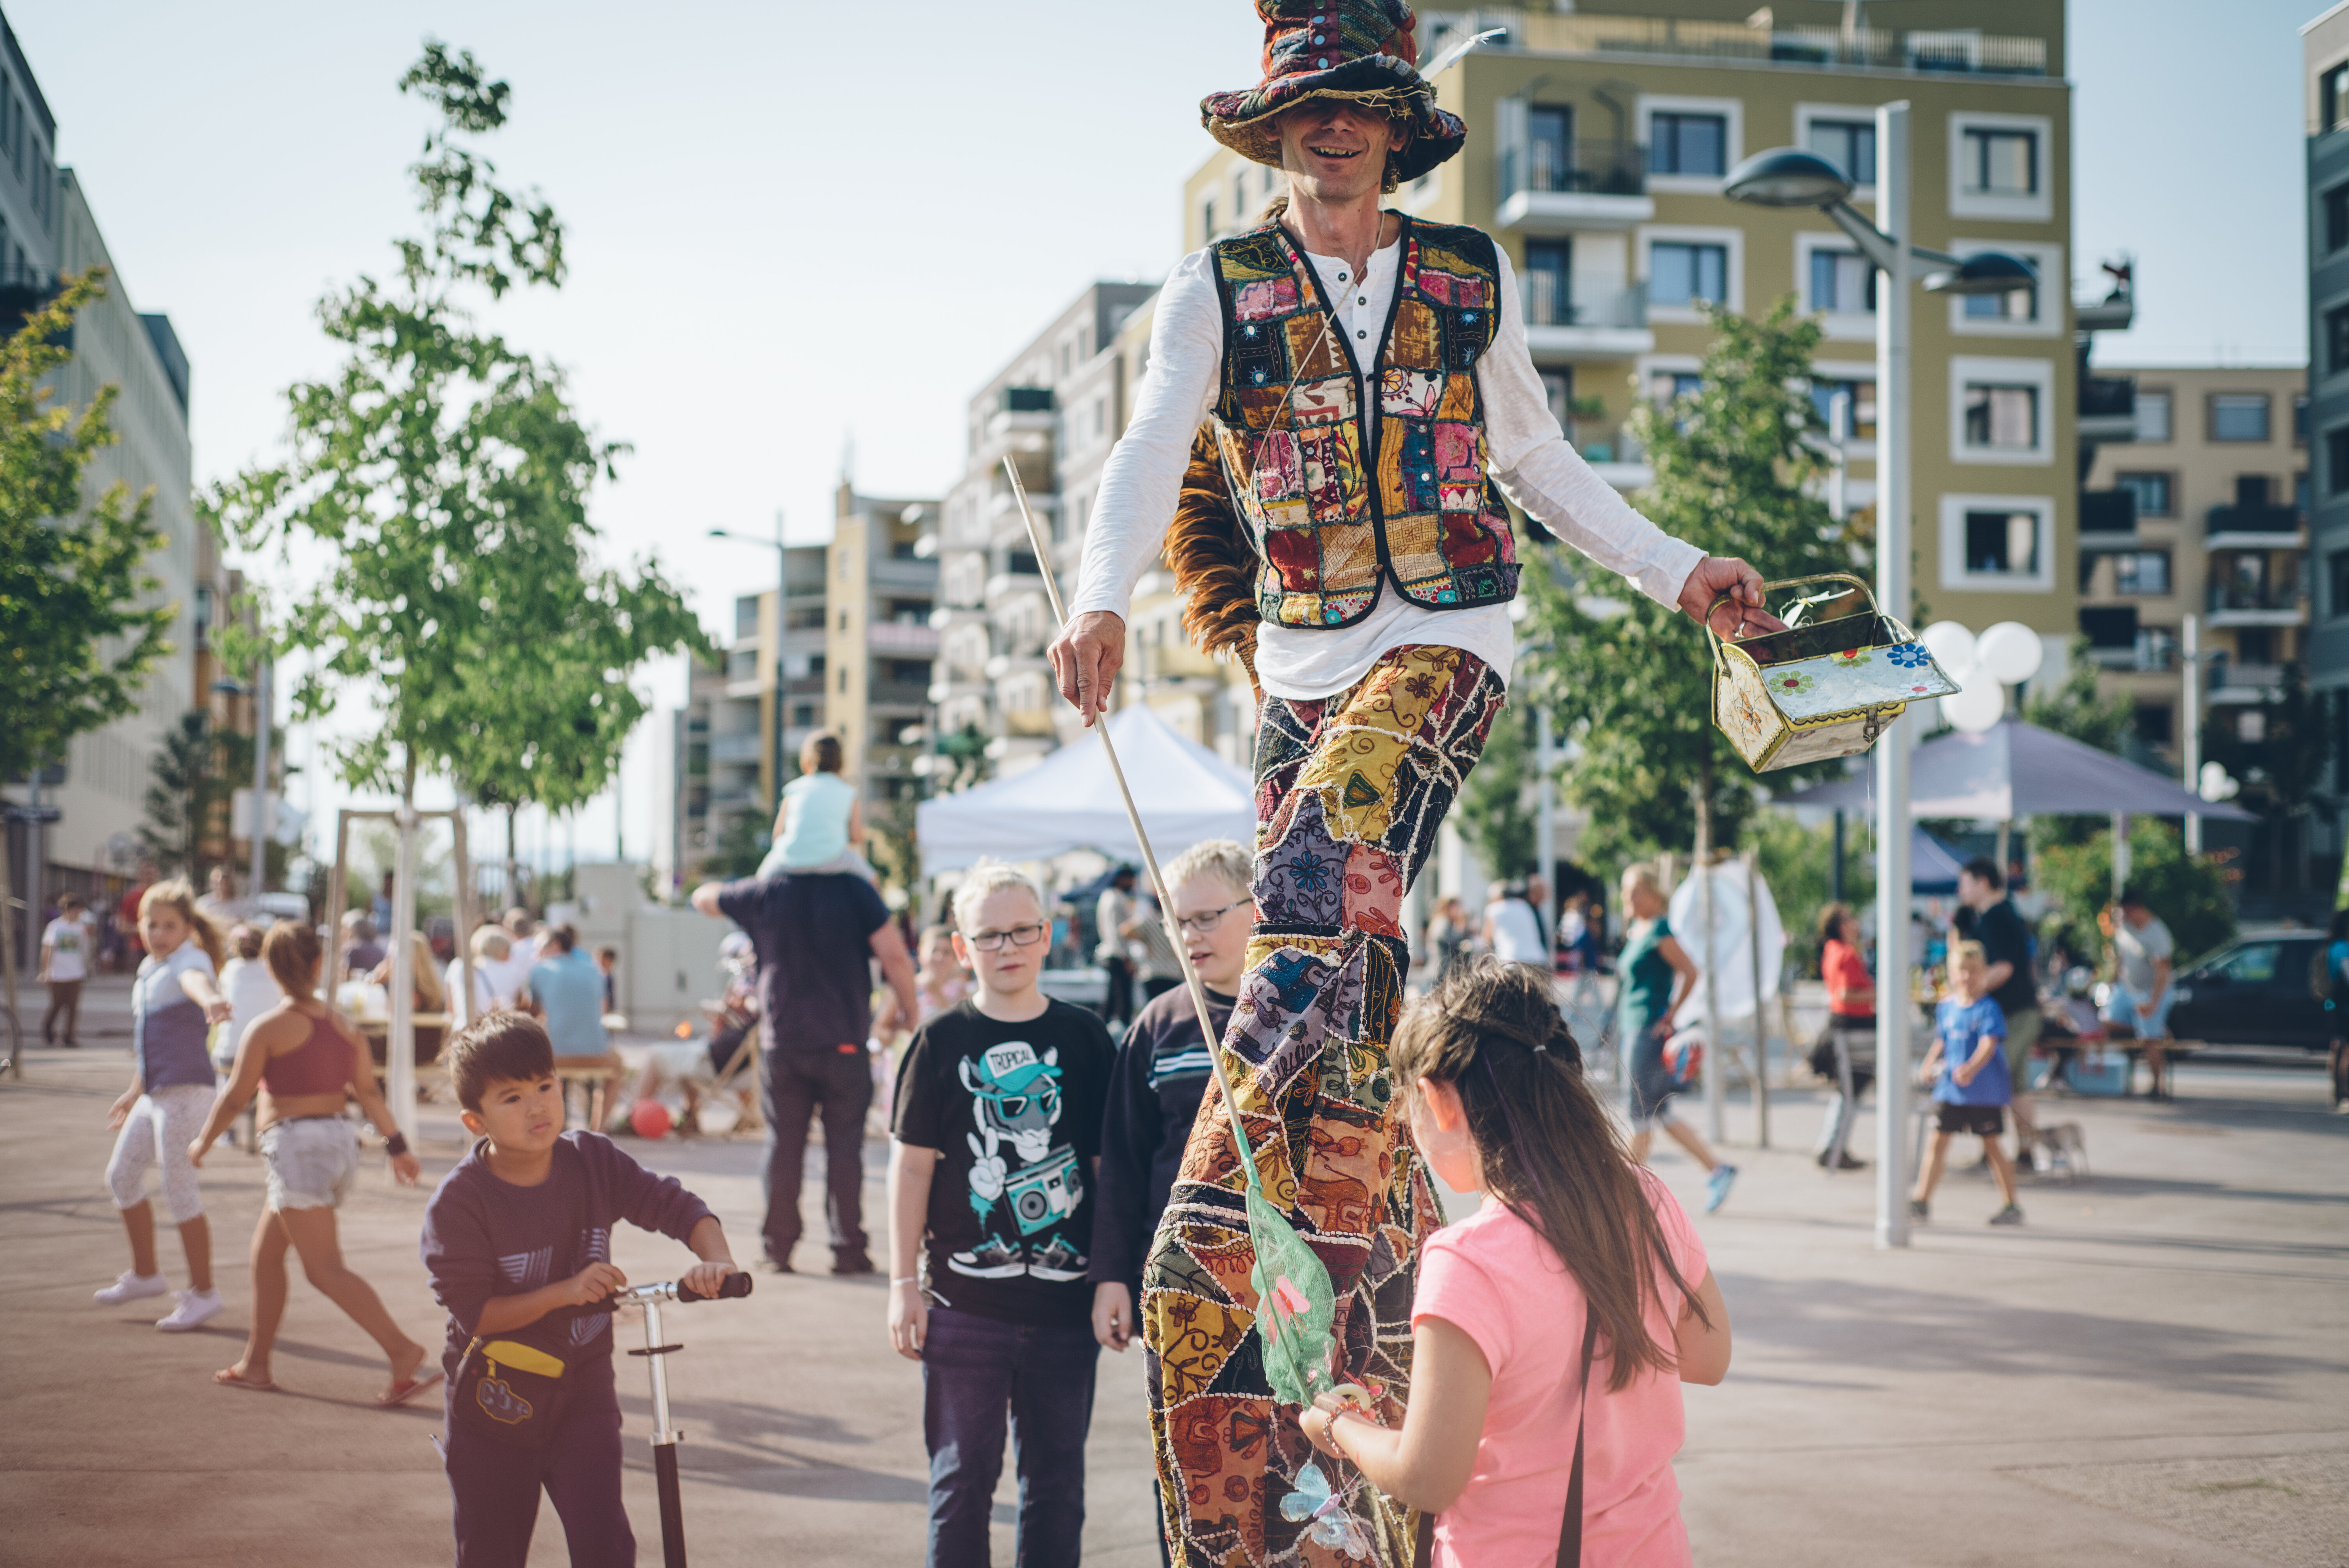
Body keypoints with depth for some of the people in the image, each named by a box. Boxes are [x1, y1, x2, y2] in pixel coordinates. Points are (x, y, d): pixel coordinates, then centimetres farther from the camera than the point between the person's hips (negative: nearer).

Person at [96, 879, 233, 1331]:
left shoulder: (190, 961, -12)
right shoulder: (149, 968, 14)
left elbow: (196, 980, -39)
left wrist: (211, 999, -62)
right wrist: (135, 1090, 32)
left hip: (185, 1091, -9)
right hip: (154, 1093, 9)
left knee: (179, 1189, -6)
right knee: (121, 1176, 16)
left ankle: (202, 1293, 4)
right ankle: (145, 1274, 32)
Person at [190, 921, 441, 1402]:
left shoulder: (267, 1028, -8)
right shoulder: (344, 1026, 8)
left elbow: (236, 1096, -4)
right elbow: (369, 1091, 4)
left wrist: (204, 1141, 11)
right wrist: (397, 1146, 5)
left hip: (296, 1145, -8)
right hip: (339, 1140, 8)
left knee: (326, 1269, -11)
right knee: (266, 1252, 19)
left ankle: (403, 1351, -23)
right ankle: (255, 1363, 25)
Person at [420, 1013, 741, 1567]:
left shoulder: (593, 1162, -7)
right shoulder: (459, 1200, -17)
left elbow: (678, 1207, -9)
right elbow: (474, 1312, -20)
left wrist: (717, 1261, -29)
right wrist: (564, 1292, -31)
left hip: (583, 1395, 2)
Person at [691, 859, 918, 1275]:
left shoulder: (765, 893, 2)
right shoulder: (856, 891, -5)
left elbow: (704, 897, 20)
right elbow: (895, 956, -11)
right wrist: (909, 1008, 2)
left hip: (782, 1041, 2)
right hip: (845, 1040, -2)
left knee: (784, 1143, 8)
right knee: (844, 1143, 3)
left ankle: (779, 1248, 9)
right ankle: (847, 1248, 1)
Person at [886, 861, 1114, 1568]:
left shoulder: (1084, 1038, 4)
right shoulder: (942, 1042, 0)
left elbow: (1106, 1164, 8)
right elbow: (911, 1166, 1)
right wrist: (904, 1282, -2)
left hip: (1065, 1300, 2)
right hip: (964, 1303, -2)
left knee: (1058, 1482, 10)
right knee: (963, 1477, 4)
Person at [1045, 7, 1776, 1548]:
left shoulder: (1472, 278, 8)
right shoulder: (1220, 289, 3)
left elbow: (1537, 454, 20)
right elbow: (1152, 459, -9)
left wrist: (1676, 570, 16)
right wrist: (1103, 603, -27)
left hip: (1451, 639, 0)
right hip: (1305, 659, 0)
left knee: (1337, 824, -34)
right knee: (1359, 1012, 1)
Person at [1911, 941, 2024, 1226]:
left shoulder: (1988, 1009, -11)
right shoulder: (1945, 1007, 8)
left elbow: (1989, 1044, -22)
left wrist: (1971, 1068, -38)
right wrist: (1929, 1064, 2)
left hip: (1985, 1090, -5)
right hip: (1949, 1089, 5)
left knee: (1992, 1144, 2)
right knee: (1938, 1140, 3)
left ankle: (2012, 1206, 13)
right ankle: (1922, 1200, 7)